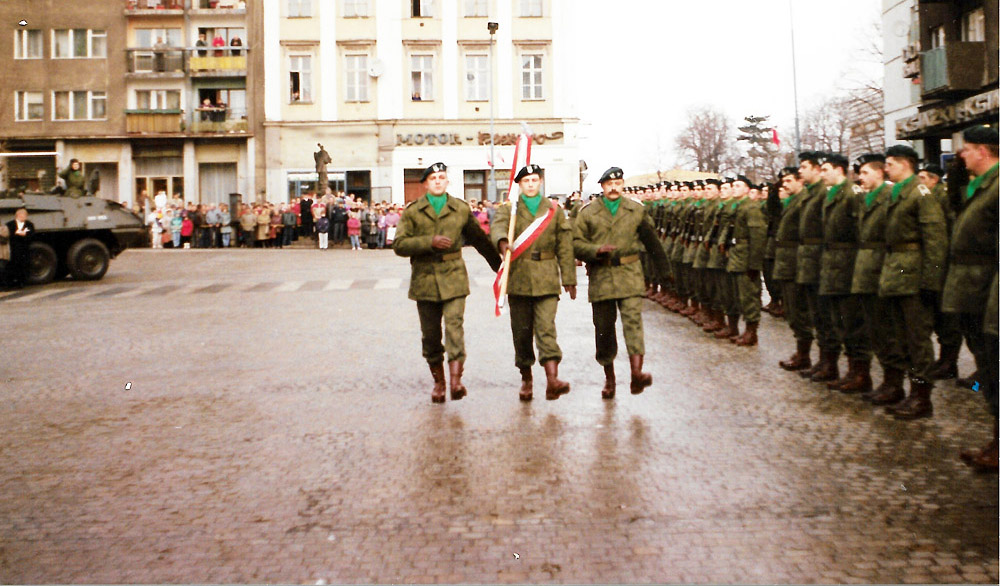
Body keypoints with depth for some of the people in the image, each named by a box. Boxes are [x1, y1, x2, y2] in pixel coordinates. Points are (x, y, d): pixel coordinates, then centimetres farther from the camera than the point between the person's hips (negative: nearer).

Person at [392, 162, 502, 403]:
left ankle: (456, 379, -20)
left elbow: (479, 239, 20)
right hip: (425, 279, 1)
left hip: (453, 277, -1)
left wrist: (499, 265, 25)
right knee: (430, 334, 6)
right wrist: (430, 241, -15)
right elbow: (399, 245, -3)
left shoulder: (461, 209, 10)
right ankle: (438, 382, 19)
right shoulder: (412, 212, 6)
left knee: (454, 325, -16)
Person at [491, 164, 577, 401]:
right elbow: (498, 226, -14)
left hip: (547, 280, 0)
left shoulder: (555, 211, 12)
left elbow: (565, 247, 11)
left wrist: (569, 279, 7)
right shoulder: (508, 209, 8)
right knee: (521, 331, 7)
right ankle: (526, 378, 22)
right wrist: (502, 242, -38)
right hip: (518, 278, 1)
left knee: (546, 329, -12)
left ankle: (552, 380, -19)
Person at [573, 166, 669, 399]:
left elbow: (651, 241, 19)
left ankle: (636, 372, -26)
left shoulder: (637, 210, 10)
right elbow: (576, 243, 2)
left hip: (630, 275, 0)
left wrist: (663, 268, 19)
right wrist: (597, 250, -15)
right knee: (604, 327, 5)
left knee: (633, 319, -17)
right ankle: (609, 377, 20)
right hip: (600, 277, 0)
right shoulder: (588, 212, 6)